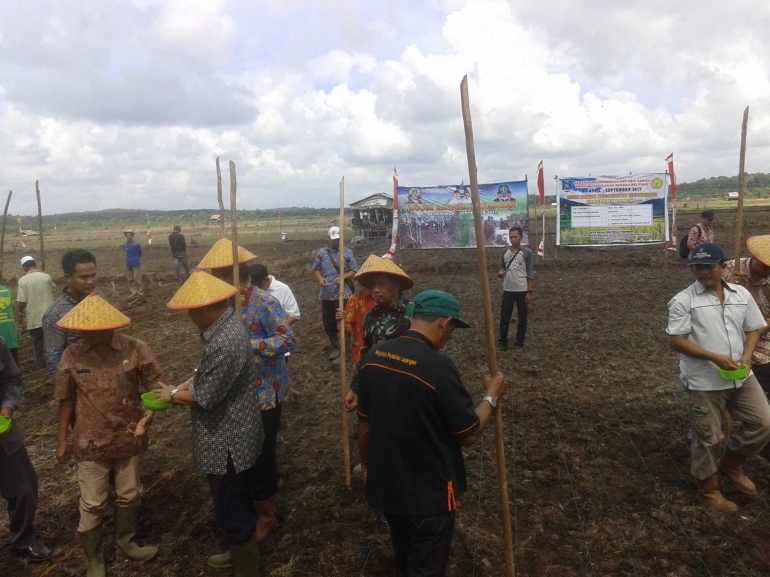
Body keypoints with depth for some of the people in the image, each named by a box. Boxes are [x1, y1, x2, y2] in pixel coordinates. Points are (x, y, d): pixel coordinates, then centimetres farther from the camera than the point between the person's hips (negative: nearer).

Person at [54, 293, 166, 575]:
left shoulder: (135, 349, -14)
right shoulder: (72, 356, -10)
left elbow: (156, 387, -7)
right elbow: (66, 400, 1)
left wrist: (146, 419, -20)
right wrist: (62, 440, 6)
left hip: (130, 439, 1)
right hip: (91, 443, 0)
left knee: (129, 496, 19)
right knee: (92, 505, 11)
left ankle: (125, 542, 43)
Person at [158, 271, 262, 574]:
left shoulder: (225, 343, -32)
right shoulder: (225, 326, 1)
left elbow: (204, 397, -24)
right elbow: (206, 372, 16)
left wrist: (172, 395, -6)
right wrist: (182, 387, 3)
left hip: (228, 442, -10)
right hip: (231, 436, 10)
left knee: (233, 510, 9)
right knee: (235, 505, 27)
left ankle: (247, 568, 29)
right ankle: (241, 553, 48)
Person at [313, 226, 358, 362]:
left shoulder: (347, 252, -1)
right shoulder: (321, 253, 5)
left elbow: (354, 271, -2)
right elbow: (315, 269, 10)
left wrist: (342, 277, -19)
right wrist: (320, 279, -11)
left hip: (343, 293, -3)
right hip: (326, 294, 3)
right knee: (328, 322, 11)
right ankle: (335, 347, 29)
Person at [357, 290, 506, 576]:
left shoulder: (373, 356, -6)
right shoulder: (438, 367, -27)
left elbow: (364, 422, 4)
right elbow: (468, 435, -18)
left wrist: (367, 466, 19)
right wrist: (492, 397, -2)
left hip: (386, 483, 6)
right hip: (429, 493, -6)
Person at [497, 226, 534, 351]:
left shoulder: (526, 252, -9)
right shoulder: (505, 252, 5)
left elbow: (530, 273, -8)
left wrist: (530, 292, -11)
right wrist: (500, 272, -7)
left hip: (522, 290, -4)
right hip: (507, 290, 4)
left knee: (522, 318, 8)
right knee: (504, 317, 9)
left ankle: (519, 343, 20)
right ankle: (503, 341, 23)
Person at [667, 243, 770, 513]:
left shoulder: (741, 294, 5)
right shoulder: (683, 301, -11)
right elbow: (676, 341, -13)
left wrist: (747, 356, -7)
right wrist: (715, 357, -21)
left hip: (741, 376, 5)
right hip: (704, 381, -5)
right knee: (708, 438, 6)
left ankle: (731, 463, 31)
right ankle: (709, 489, 28)